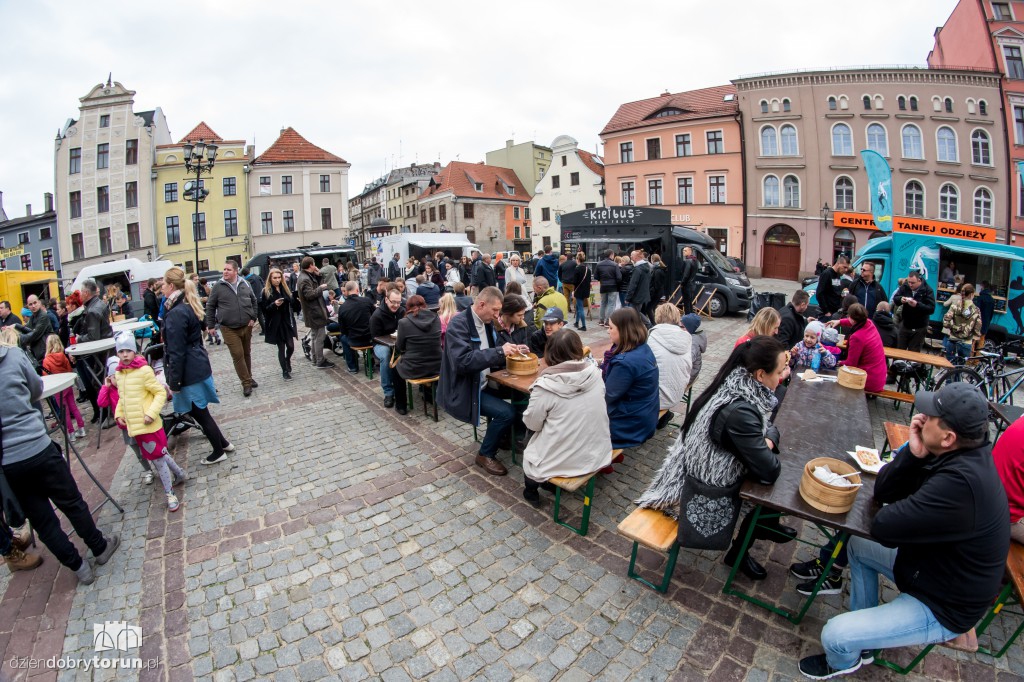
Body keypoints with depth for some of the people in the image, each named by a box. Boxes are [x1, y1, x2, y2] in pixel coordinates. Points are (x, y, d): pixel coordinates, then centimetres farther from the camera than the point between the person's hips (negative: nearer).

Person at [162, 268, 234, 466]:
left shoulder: (176, 314, -20)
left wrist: (174, 382, -14)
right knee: (200, 412, 19)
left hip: (189, 372, -9)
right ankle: (223, 443, 30)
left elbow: (176, 352, -19)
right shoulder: (188, 307, 9)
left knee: (200, 414, 6)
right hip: (199, 366, 9)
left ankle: (219, 452, 20)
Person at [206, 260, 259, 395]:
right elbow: (210, 306, 2)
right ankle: (246, 383, 3)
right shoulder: (218, 286, -5)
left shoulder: (245, 284, 3)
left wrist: (253, 318, 6)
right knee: (238, 355, -5)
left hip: (247, 326, 3)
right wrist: (210, 325, 1)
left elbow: (253, 301, 14)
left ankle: (249, 378, 30)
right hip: (229, 329, -3)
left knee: (247, 353, 14)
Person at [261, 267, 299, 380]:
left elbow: (292, 304, 11)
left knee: (291, 346, 2)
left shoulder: (285, 289, 8)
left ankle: (287, 361, 34)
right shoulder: (266, 292, -4)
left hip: (287, 322, 4)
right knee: (281, 348, 2)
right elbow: (264, 309, -8)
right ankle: (285, 371, 15)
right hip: (275, 324, -4)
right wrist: (274, 304, -24)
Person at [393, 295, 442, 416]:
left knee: (397, 367, 30)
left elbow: (399, 348, 0)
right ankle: (429, 396, 49)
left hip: (413, 369, -3)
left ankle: (401, 405, 33)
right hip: (436, 367, 3)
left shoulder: (404, 322, -12)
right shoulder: (436, 318, -1)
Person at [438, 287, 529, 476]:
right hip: (464, 390, -8)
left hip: (484, 383, 8)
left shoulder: (487, 322, 6)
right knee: (507, 412, -19)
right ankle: (485, 455, 4)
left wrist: (512, 351, -4)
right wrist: (499, 352, -33)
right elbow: (462, 361, -32)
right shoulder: (459, 324, -20)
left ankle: (506, 436, 21)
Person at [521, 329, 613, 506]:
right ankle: (551, 484, 43)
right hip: (597, 454, 5)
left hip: (561, 460, -4)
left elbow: (532, 424, -9)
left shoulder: (545, 385, -22)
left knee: (530, 451, 27)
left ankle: (531, 491, 45)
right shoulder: (595, 374, -10)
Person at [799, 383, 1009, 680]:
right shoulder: (957, 454, -8)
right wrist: (912, 454, -19)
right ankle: (863, 635, 33)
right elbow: (882, 490, -3)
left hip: (941, 608, -9)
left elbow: (882, 527, -32)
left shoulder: (961, 483, -38)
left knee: (834, 635, -13)